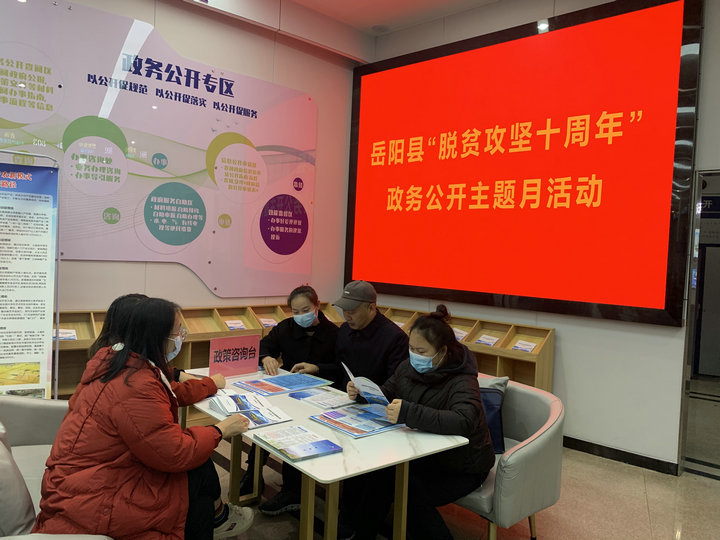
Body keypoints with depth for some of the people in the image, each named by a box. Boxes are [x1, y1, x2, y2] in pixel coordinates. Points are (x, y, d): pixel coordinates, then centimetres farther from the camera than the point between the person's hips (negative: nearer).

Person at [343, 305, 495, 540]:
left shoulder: (462, 382, -25)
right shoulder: (410, 367, -3)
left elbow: (463, 422, -43)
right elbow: (386, 394, 11)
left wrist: (409, 413, -50)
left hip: (462, 467, -6)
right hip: (425, 454, 6)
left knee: (411, 493, -26)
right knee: (377, 473, -14)